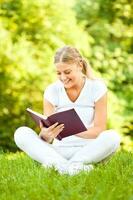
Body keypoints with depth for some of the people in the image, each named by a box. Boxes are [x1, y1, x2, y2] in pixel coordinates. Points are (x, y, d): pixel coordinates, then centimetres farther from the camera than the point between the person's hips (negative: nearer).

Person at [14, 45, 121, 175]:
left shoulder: (97, 88, -2)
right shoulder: (52, 91, 1)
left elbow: (99, 129, -7)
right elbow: (46, 130, -4)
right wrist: (46, 135, -31)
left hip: (88, 151, -1)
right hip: (59, 151, 2)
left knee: (112, 137, -32)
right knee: (21, 133, -22)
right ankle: (64, 165, -42)